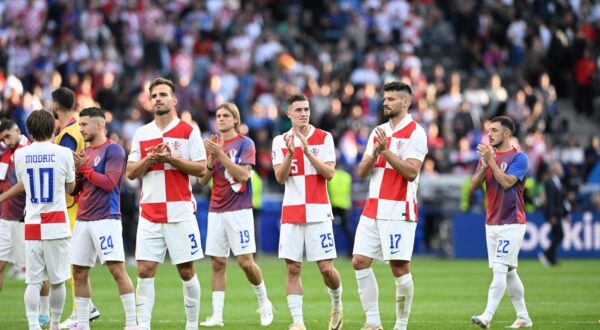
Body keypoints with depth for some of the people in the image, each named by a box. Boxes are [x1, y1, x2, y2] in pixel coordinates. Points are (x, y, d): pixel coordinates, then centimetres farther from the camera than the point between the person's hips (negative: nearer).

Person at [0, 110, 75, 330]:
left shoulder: (20, 155, 2)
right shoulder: (63, 153, -4)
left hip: (32, 225, 1)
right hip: (57, 225, -1)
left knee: (33, 281, 1)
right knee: (57, 280, 9)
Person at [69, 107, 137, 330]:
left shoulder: (113, 150, -5)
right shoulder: (85, 152, 17)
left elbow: (109, 183, -14)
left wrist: (85, 168, -10)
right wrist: (77, 171, 1)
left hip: (106, 219, -8)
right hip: (83, 219, 8)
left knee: (117, 269, -13)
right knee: (78, 272, 6)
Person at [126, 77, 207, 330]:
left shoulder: (188, 131, 0)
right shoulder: (141, 134, 12)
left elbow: (201, 169, -5)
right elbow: (131, 172, 10)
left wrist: (171, 159, -15)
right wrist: (149, 159, -8)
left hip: (180, 212, -3)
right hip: (149, 213, 3)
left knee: (186, 271, 1)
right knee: (145, 271, -4)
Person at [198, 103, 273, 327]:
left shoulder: (245, 144, -3)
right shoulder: (213, 145, 12)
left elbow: (243, 175, -15)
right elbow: (203, 179, 9)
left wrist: (220, 154, -18)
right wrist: (211, 157, -7)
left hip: (239, 210, -5)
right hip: (216, 211, 5)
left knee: (245, 261, -9)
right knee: (217, 263, 1)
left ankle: (264, 302, 13)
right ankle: (217, 315, 2)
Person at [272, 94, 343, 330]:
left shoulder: (324, 138, 1)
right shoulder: (280, 141, 6)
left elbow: (329, 173, -8)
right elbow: (280, 178, -2)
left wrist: (307, 151, -17)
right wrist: (290, 153, -17)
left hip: (318, 212, -2)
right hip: (291, 213, 2)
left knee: (326, 268, -4)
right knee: (292, 268, -3)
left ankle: (337, 304, 25)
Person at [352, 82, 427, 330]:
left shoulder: (415, 133, -6)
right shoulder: (378, 132, 15)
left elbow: (411, 172, -16)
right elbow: (362, 172, 11)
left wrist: (386, 151, -19)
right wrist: (374, 153, -7)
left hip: (399, 211, -7)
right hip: (372, 209, 7)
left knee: (400, 267, -5)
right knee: (360, 262, 1)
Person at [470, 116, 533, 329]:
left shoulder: (518, 158, -8)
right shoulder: (487, 155, 12)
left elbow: (506, 182, -21)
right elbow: (474, 185, 6)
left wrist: (491, 161, -19)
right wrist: (484, 166, -10)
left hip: (511, 222, -7)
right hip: (491, 222, 7)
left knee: (500, 269, -14)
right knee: (508, 273, 10)